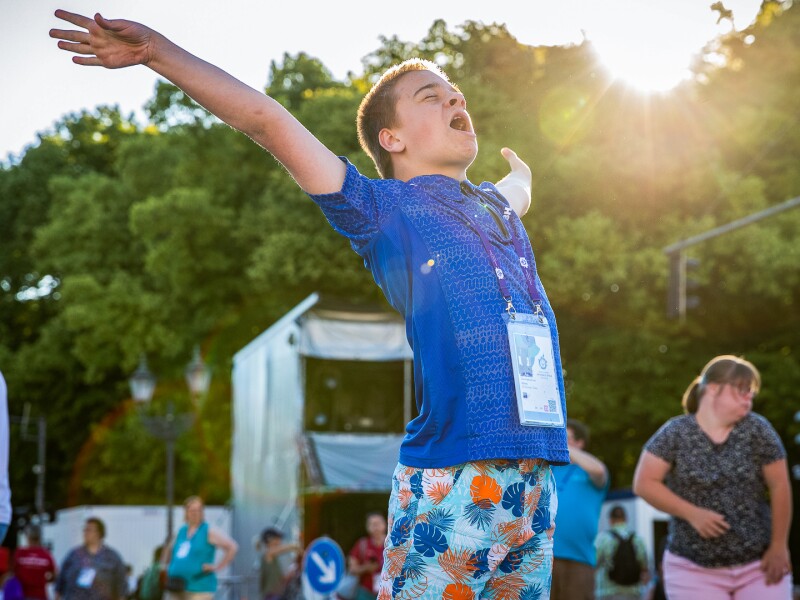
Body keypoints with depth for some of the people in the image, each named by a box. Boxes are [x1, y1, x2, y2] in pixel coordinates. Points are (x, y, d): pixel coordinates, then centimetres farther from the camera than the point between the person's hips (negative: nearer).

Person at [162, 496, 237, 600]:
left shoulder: (210, 532, -3)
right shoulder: (181, 531, 15)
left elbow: (232, 547, -11)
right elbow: (170, 549, 33)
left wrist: (217, 567, -12)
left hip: (198, 589, -6)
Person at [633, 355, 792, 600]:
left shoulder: (757, 430, -3)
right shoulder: (675, 433, -4)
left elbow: (780, 487, -2)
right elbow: (644, 483, -7)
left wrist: (779, 547, -4)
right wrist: (693, 513, -15)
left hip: (759, 565, 1)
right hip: (694, 570, -1)